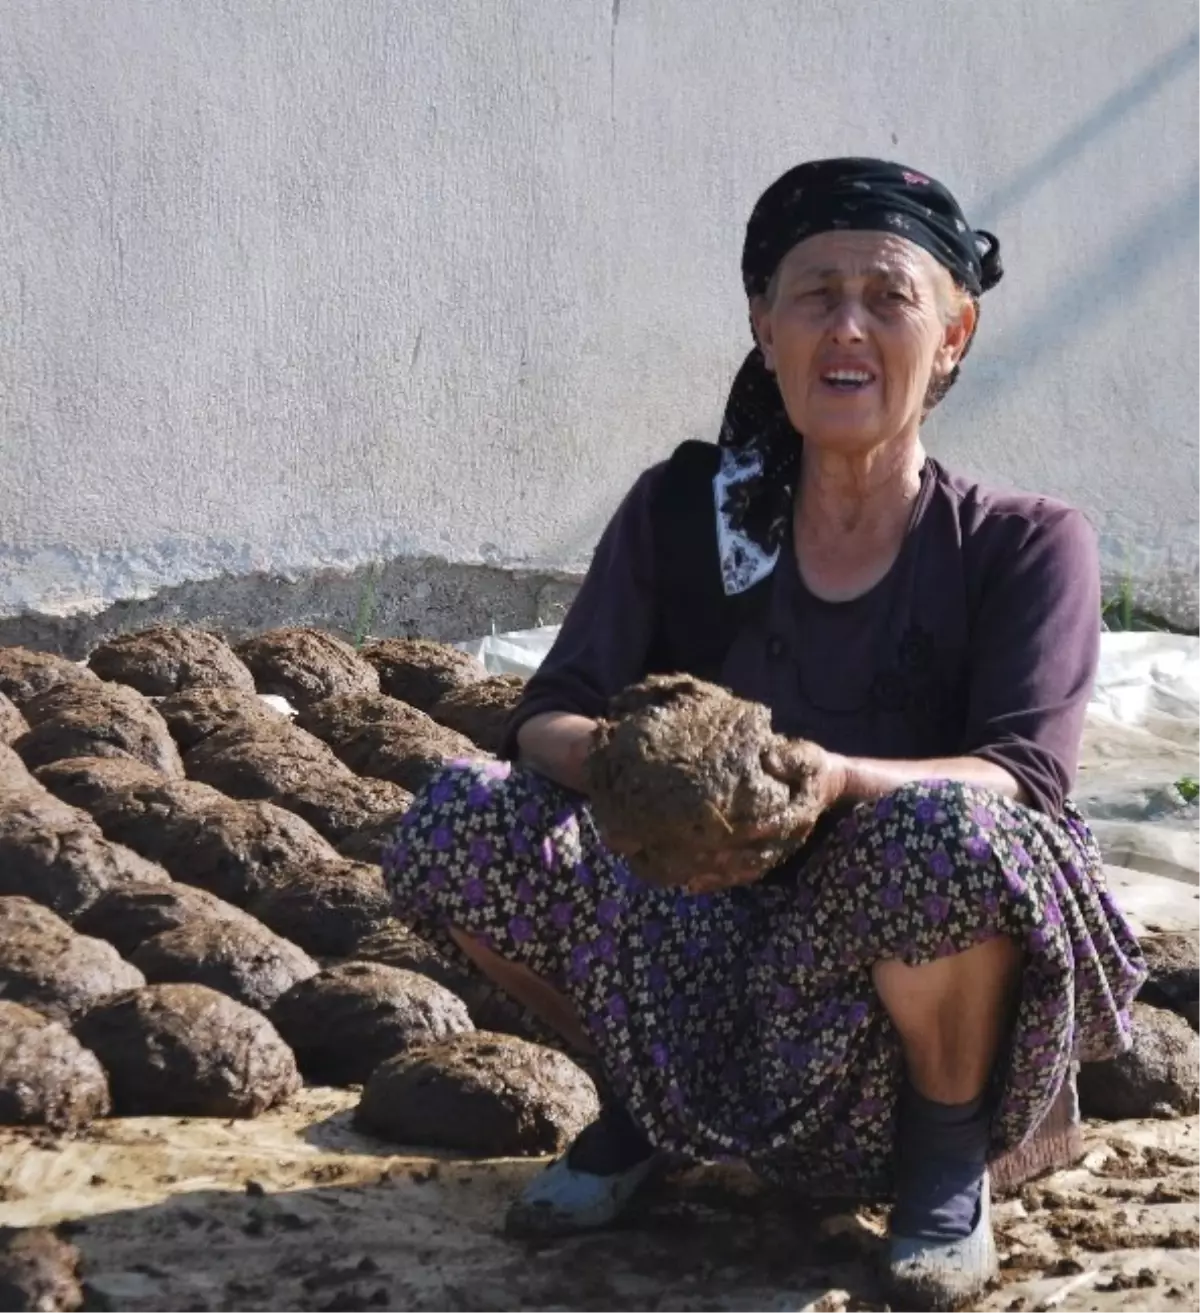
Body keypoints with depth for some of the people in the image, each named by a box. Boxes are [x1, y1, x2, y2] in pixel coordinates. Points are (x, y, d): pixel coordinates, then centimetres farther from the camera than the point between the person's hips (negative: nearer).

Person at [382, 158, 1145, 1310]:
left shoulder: (1026, 546, -7)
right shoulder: (684, 511, 1)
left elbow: (1021, 783, -21)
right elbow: (545, 720, -7)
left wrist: (827, 780, -41)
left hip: (904, 1011, -3)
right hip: (722, 973, 3)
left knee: (946, 834, -36)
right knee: (456, 827, -19)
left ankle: (949, 1151, -4)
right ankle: (643, 1106, 9)